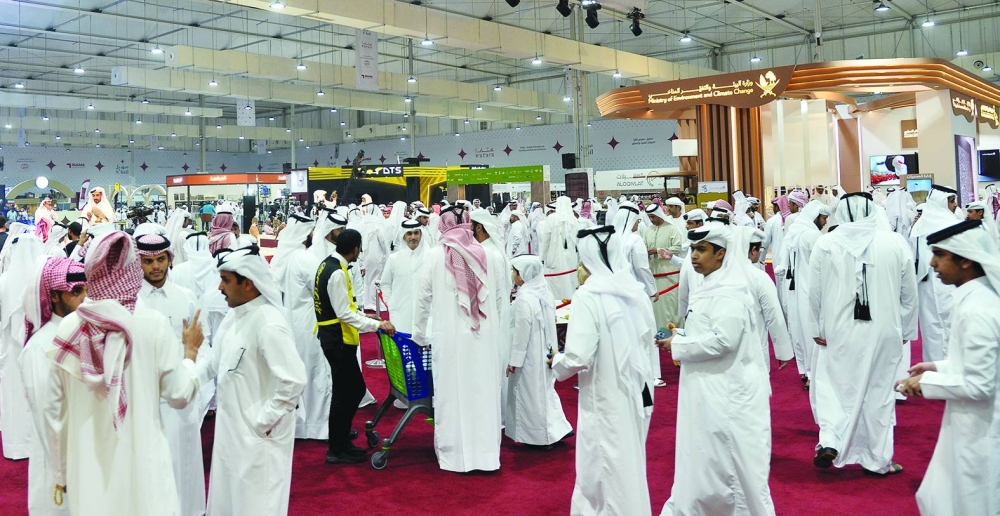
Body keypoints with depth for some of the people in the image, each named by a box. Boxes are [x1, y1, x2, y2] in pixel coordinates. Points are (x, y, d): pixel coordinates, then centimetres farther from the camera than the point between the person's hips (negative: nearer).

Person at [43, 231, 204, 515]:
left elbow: (53, 406, 2)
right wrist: (191, 350, 9)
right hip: (140, 461, -3)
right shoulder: (153, 324, -15)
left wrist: (61, 469, 14)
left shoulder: (69, 327, -6)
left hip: (87, 462, 3)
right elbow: (179, 394, -8)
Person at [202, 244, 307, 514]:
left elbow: (294, 380, -28)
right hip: (230, 430, 9)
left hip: (258, 436, -9)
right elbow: (216, 363, 15)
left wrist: (264, 421, -20)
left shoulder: (269, 324, -23)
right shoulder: (234, 315, 5)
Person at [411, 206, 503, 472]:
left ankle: (455, 455, 16)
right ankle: (485, 453, 17)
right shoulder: (484, 253, 0)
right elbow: (497, 297, 4)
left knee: (452, 394, 7)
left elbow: (423, 297, 2)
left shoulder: (435, 255, -4)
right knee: (483, 392, 10)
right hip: (484, 334, 2)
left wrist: (419, 333, 14)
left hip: (450, 335, -2)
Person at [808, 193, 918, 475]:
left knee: (834, 386, 15)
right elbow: (910, 293, 2)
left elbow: (814, 292, -2)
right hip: (883, 332, 1)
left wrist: (815, 328, 8)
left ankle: (830, 441, -2)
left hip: (839, 332, -1)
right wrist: (905, 330, 14)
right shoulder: (896, 243, -6)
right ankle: (878, 460, 21)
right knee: (878, 392, 11)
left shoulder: (825, 244, -7)